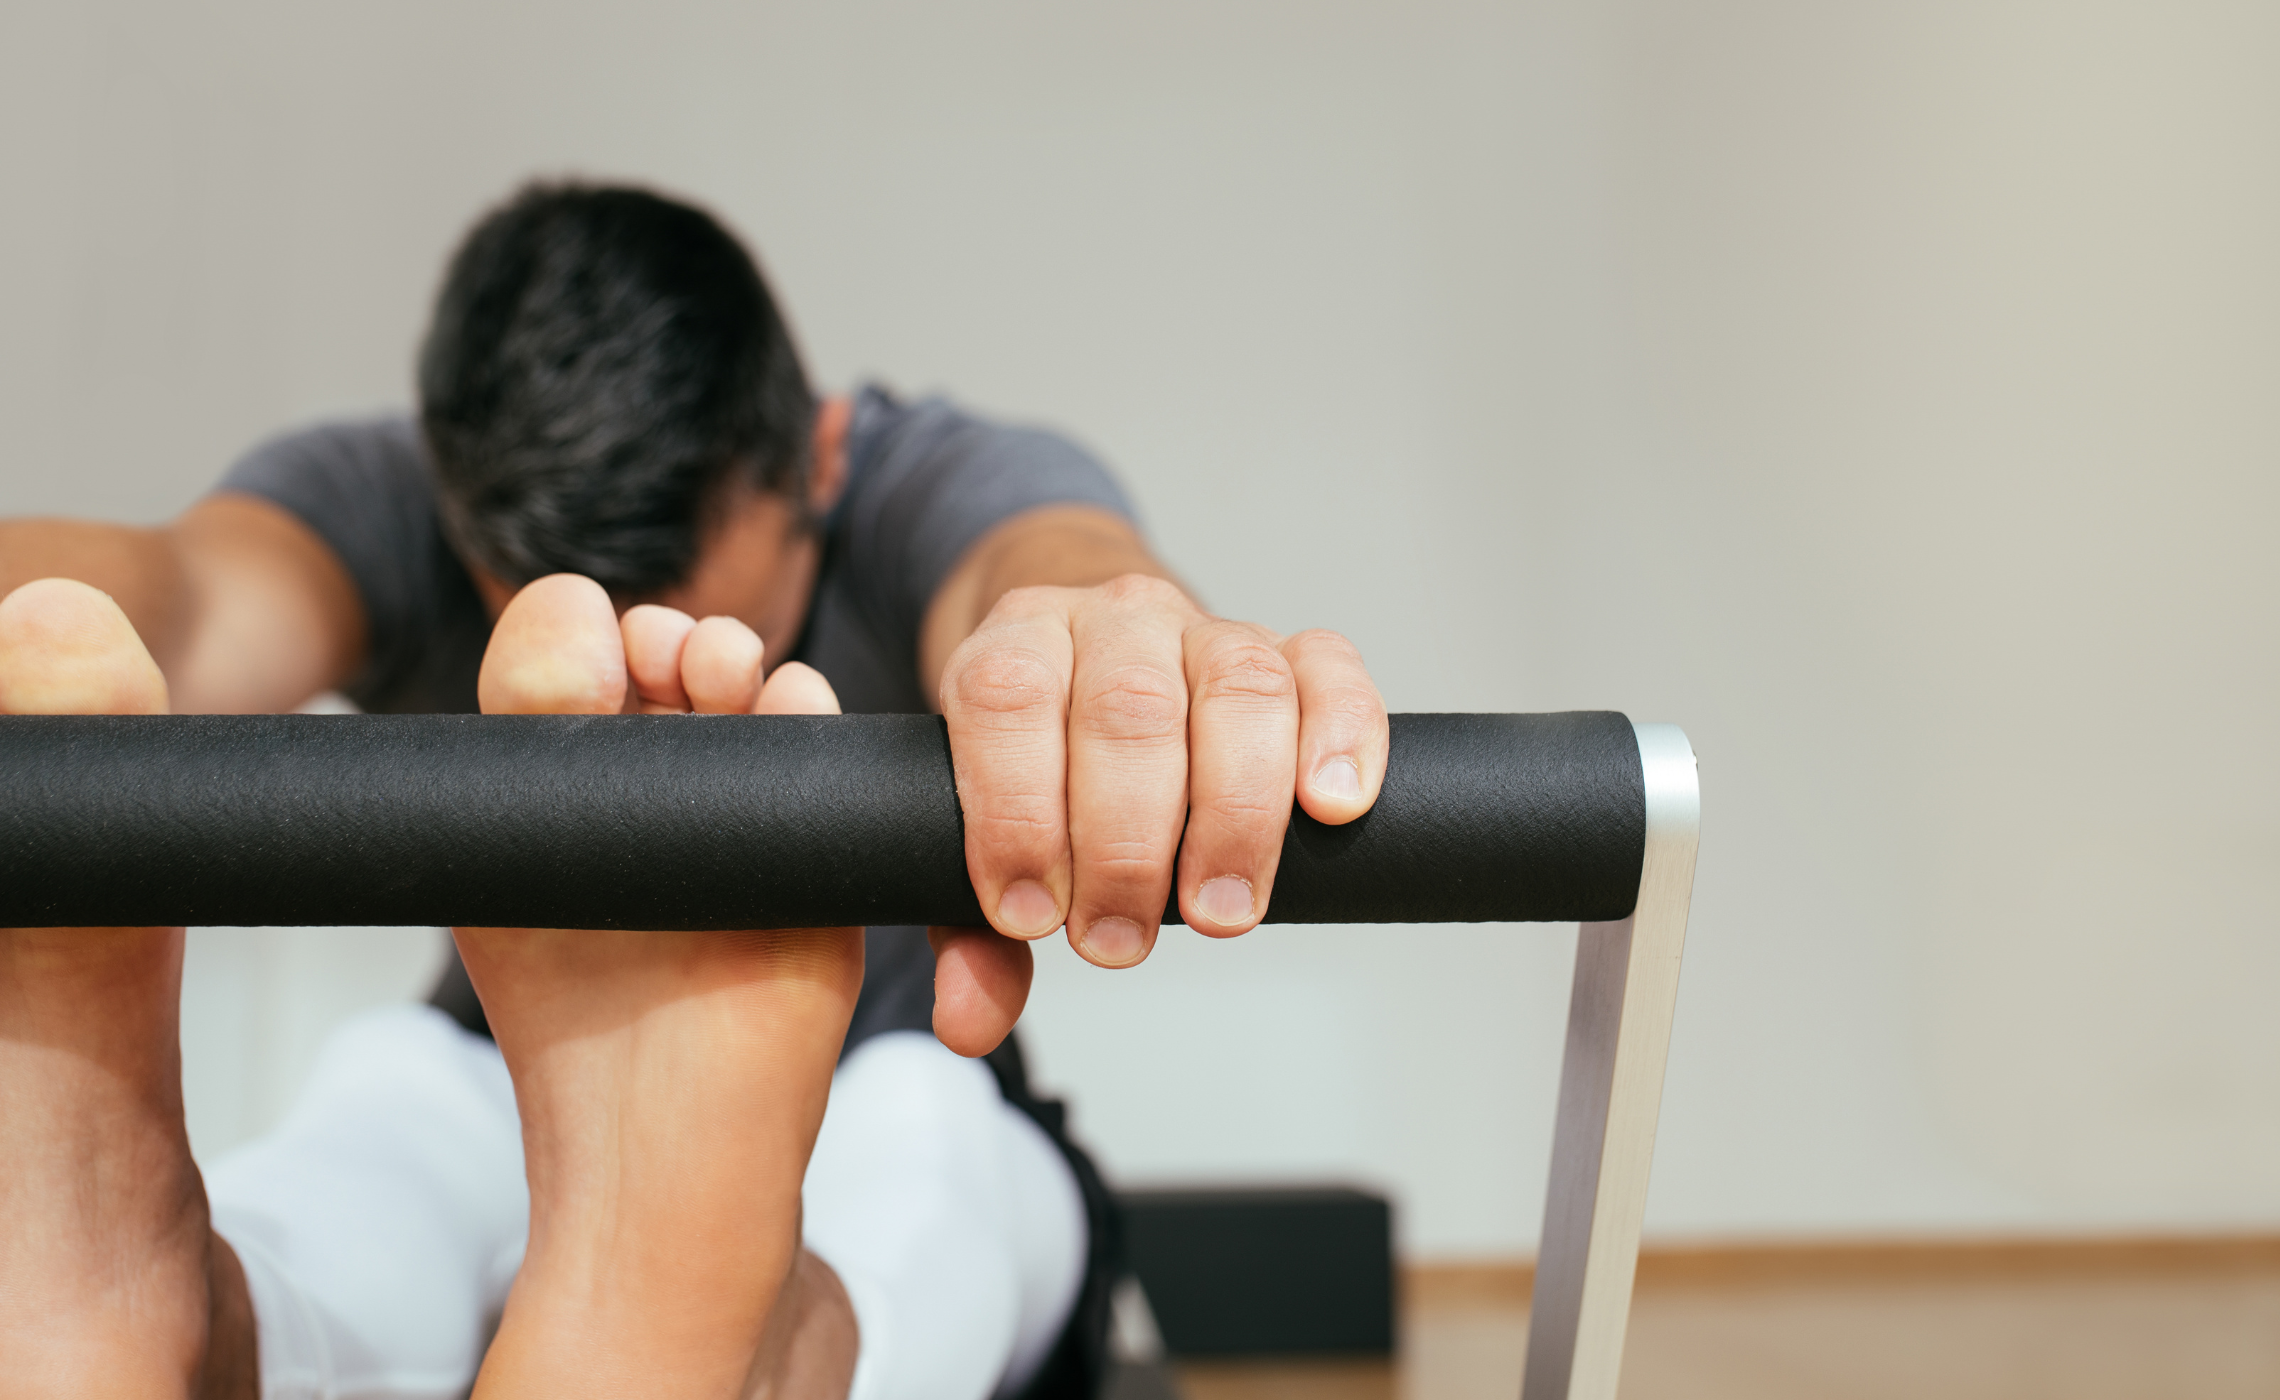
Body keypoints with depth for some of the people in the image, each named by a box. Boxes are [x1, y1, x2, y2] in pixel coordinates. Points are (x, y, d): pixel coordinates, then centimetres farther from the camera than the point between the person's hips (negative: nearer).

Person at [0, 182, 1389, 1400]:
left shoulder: (937, 479, -21)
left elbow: (1043, 553, -46)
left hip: (920, 1157, -1)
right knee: (392, 1082, -30)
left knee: (920, 1111, -34)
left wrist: (1111, 648, -73)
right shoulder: (382, 495, -17)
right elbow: (196, 587, -41)